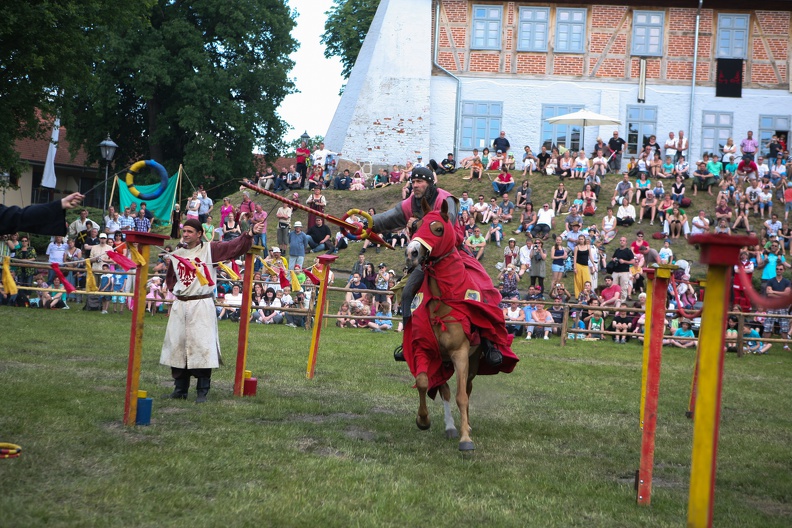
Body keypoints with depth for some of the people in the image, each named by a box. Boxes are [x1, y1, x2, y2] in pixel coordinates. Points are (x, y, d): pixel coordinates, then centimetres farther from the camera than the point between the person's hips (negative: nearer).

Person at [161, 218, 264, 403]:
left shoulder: (209, 249, -1)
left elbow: (234, 246, -12)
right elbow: (170, 277, 26)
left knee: (202, 346, -8)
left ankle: (203, 391, -2)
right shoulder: (177, 254, 12)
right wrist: (175, 289, 7)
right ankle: (180, 389, 21)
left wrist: (250, 233, -27)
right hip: (179, 306, 5)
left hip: (201, 305, -5)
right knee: (177, 345, 9)